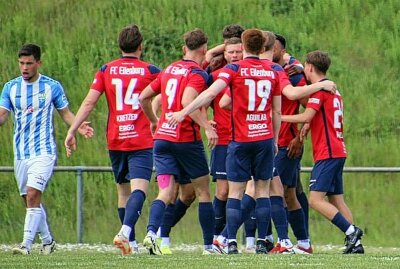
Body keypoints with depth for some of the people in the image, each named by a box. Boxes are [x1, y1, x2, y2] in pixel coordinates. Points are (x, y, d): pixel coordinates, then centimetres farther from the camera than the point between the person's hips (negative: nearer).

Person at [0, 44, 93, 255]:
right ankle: (47, 241, 28)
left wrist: (78, 126, -11)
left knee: (33, 195, -18)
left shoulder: (52, 87, 0)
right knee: (29, 200, 10)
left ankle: (26, 245, -20)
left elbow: (65, 113, 8)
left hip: (44, 151, -4)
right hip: (20, 153, 4)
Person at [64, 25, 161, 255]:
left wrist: (72, 131, 1)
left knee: (124, 191, 16)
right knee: (139, 189, -13)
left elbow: (89, 102, 0)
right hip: (142, 141, -3)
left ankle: (131, 243, 20)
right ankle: (126, 232, -36)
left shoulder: (106, 70, 5)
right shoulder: (150, 71, 0)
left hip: (115, 141, 3)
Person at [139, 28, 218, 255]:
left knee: (166, 193, -2)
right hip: (186, 139, -5)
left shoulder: (169, 70, 14)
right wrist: (208, 127, -26)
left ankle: (151, 232, -28)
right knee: (203, 190, 10)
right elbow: (187, 102, -26)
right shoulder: (197, 73, -8)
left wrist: (154, 121, 33)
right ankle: (210, 244, 14)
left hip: (162, 137, 5)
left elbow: (143, 97, 19)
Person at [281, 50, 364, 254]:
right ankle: (355, 243, 3)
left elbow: (306, 117, -18)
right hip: (337, 151, 9)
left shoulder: (320, 89, -10)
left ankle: (351, 231, -19)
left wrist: (278, 117, -11)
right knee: (336, 200, 8)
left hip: (327, 153, -9)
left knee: (315, 199, -13)